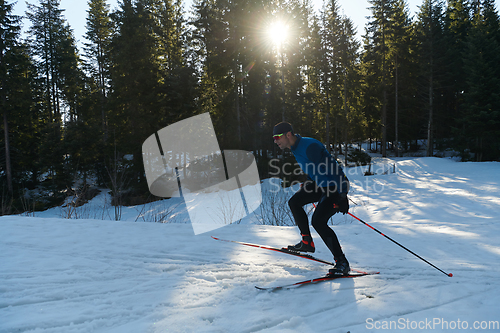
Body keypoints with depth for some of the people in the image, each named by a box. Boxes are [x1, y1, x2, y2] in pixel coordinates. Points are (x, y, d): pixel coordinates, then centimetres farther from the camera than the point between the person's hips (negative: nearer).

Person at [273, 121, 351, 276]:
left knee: (318, 221, -20)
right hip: (320, 184, 10)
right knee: (294, 202, 12)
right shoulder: (295, 147, 6)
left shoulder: (309, 146, -26)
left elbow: (332, 169, -29)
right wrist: (309, 182, 28)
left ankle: (342, 262, -10)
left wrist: (341, 196, -30)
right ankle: (307, 242, 19)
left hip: (336, 187, -10)